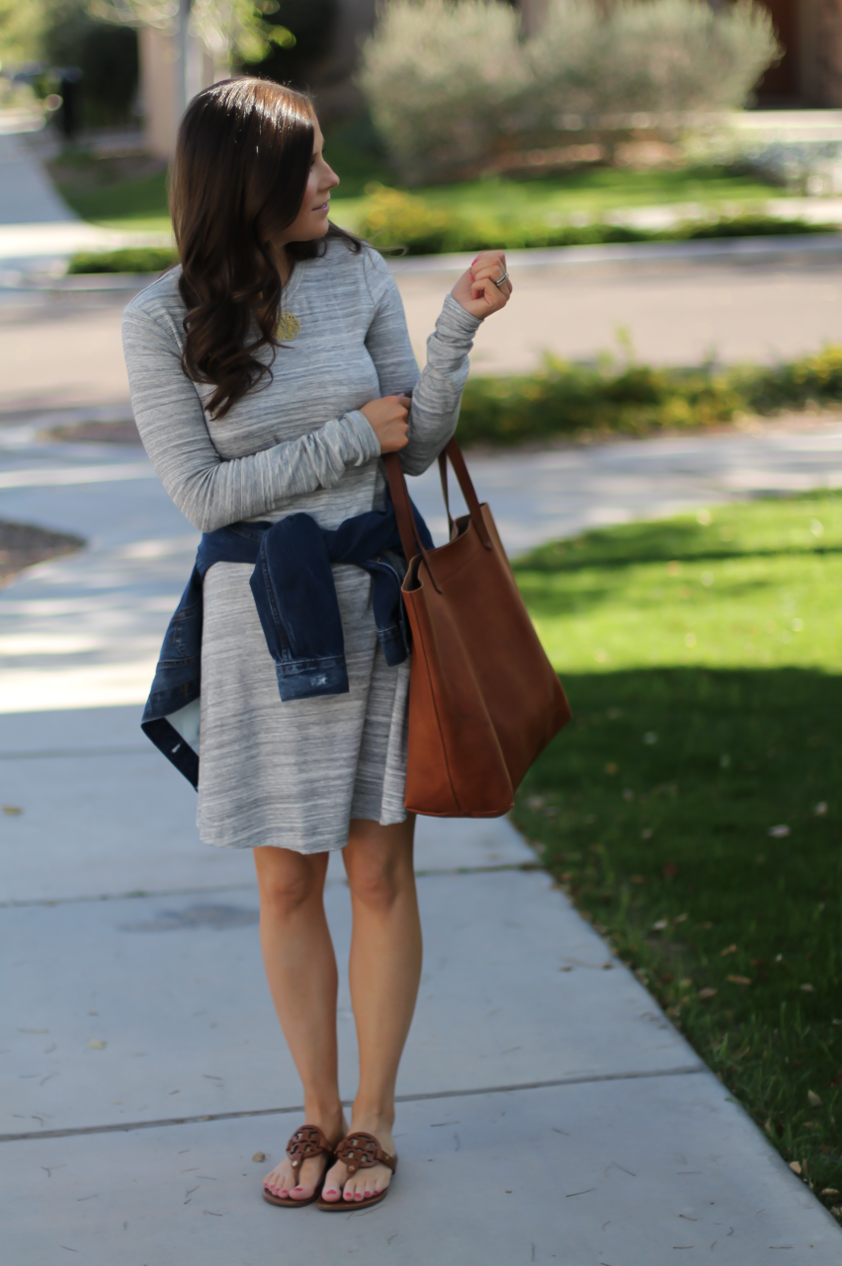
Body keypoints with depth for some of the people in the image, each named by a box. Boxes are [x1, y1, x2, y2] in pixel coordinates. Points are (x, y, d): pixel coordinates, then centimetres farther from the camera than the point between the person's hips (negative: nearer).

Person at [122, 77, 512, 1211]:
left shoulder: (357, 275, 1)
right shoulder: (164, 321, -7)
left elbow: (418, 447, 4)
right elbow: (204, 493, -9)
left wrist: (457, 327, -10)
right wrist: (353, 436, -10)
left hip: (376, 596, 2)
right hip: (261, 615, -1)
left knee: (380, 869, 6)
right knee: (287, 880, 7)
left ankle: (372, 1120, 20)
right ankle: (319, 1116, 24)